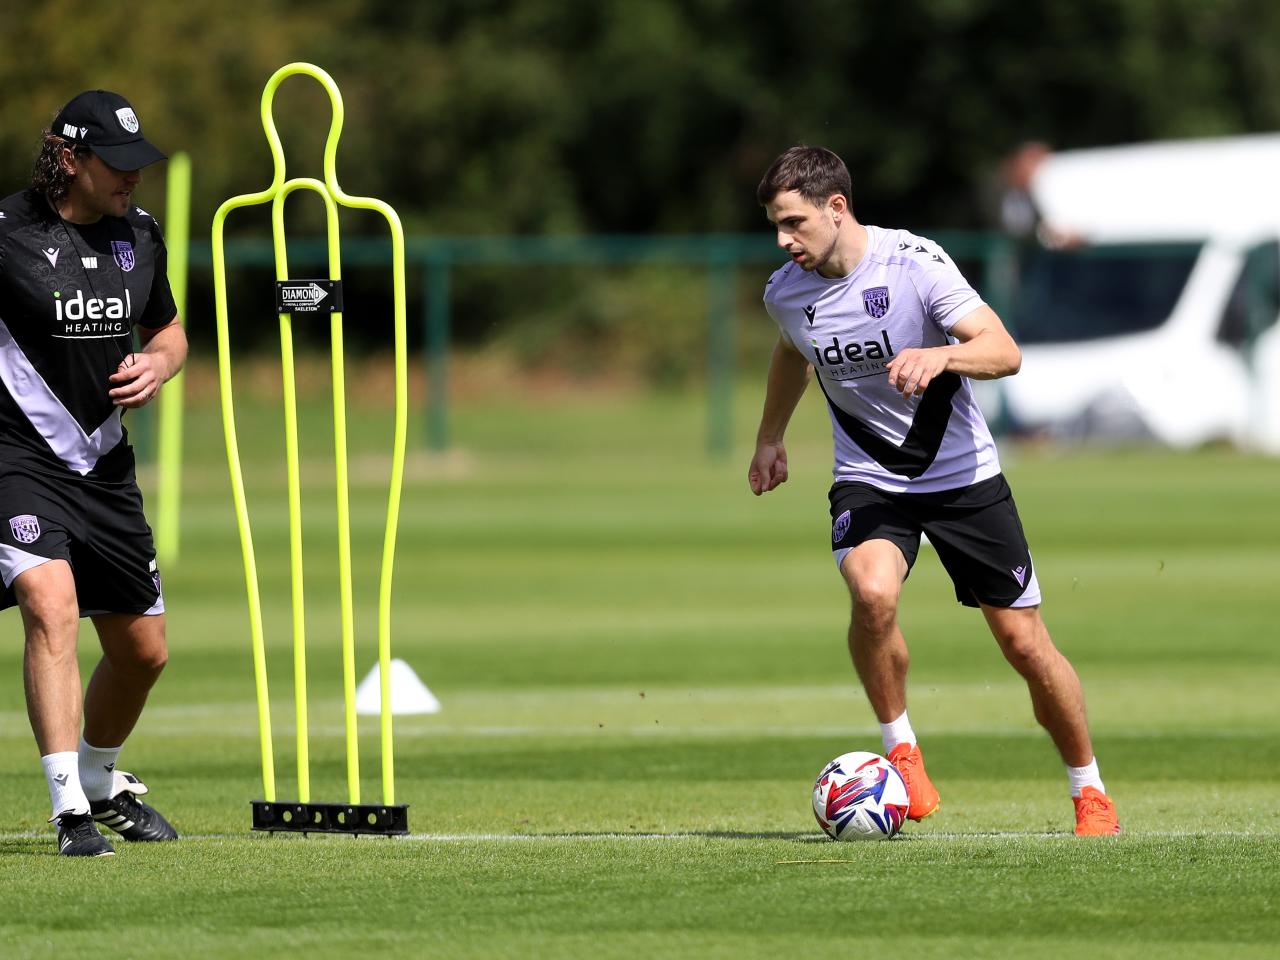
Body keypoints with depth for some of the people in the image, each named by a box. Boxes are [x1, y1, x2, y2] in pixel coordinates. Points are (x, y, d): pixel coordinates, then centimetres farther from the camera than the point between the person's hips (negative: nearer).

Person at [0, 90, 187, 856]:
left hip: (104, 462, 7)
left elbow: (168, 330, 21)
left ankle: (101, 782, 39)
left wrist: (158, 367, -1)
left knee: (144, 649, 12)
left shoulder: (140, 234, 6)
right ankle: (71, 812, -27)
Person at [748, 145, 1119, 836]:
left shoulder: (914, 262, -18)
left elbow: (1004, 352, -24)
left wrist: (940, 354, -42)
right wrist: (770, 437, 30)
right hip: (868, 480, 2)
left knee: (1026, 645, -2)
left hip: (963, 475, -2)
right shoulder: (785, 292, -3)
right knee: (872, 593, -30)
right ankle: (900, 749, -9)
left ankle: (1089, 794, 19)